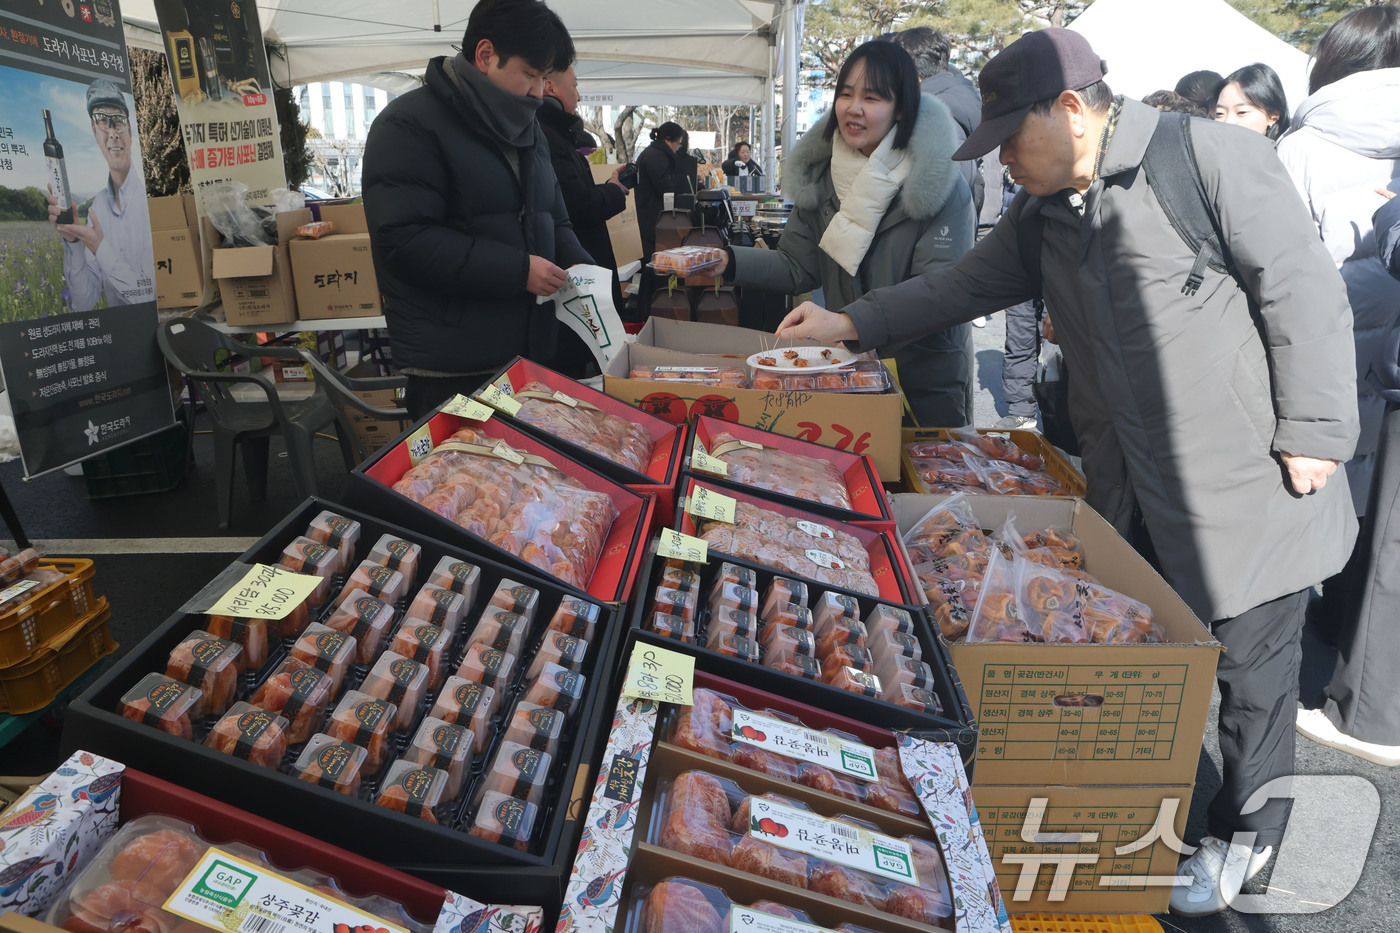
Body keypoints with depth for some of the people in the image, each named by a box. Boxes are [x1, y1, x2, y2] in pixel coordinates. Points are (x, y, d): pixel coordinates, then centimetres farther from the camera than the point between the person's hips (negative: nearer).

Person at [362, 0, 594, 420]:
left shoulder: (526, 129, 17)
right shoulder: (409, 125, -9)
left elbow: (554, 220, 25)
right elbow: (405, 239, -19)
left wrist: (579, 267, 2)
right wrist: (517, 270, -22)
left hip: (539, 352, 8)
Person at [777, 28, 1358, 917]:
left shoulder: (1212, 158, -14)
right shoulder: (1043, 213, 8)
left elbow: (1304, 291, -13)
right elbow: (963, 285, 13)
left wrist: (1313, 433, -13)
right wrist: (850, 324, 8)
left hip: (1246, 480, -6)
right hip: (1130, 492, 6)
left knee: (1253, 666, 10)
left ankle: (1245, 835, 32)